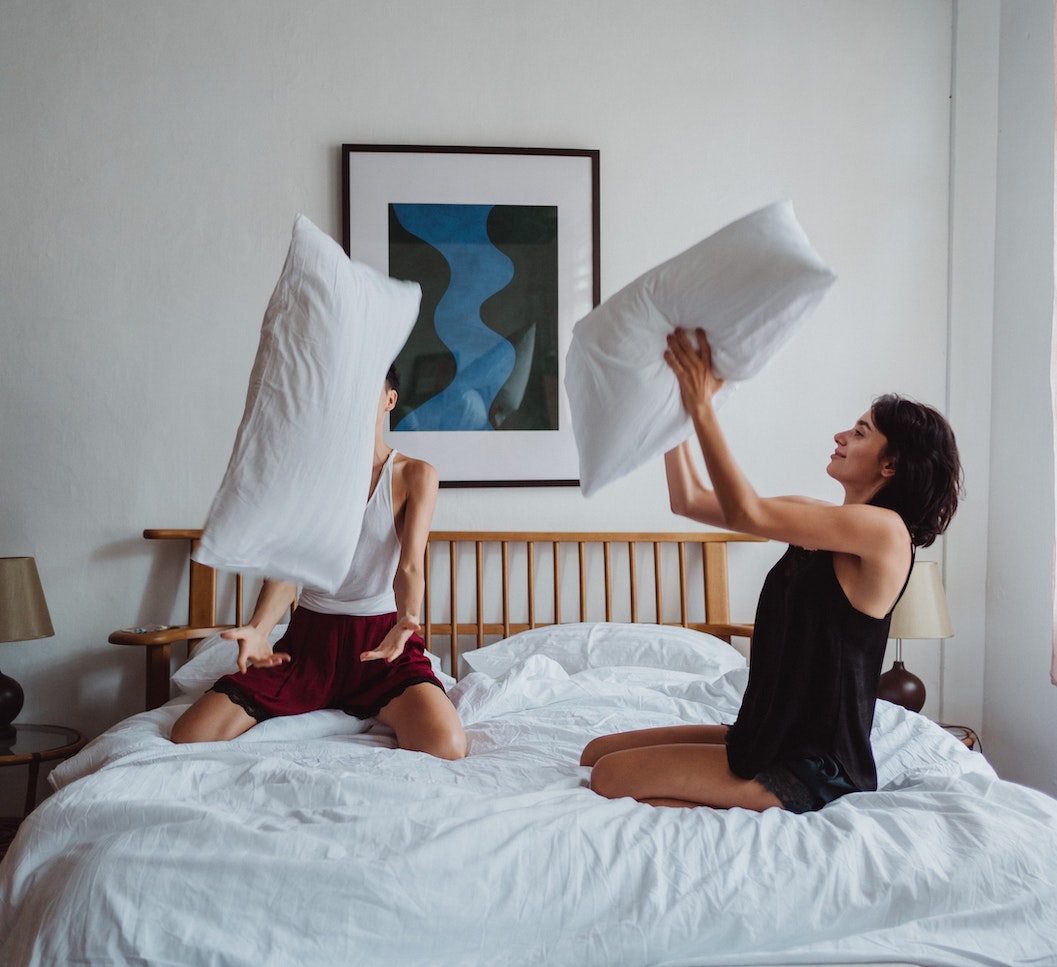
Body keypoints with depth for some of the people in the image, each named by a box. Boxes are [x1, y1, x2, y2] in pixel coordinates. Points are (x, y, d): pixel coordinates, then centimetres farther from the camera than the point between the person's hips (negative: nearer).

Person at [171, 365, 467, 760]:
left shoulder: (415, 475, 0)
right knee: (188, 736, -13)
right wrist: (257, 630, -24)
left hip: (382, 639, -2)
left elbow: (410, 564, -12)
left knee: (446, 746, -30)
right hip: (310, 637, 3)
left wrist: (407, 620, -36)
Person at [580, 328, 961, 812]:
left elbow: (746, 513, -26)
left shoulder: (886, 529, -17)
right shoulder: (818, 519, 9)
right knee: (597, 752, 7)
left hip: (811, 767, -9)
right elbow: (688, 500, 9)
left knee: (610, 778, -12)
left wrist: (702, 407, -22)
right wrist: (675, 402, 2)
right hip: (771, 734, 9)